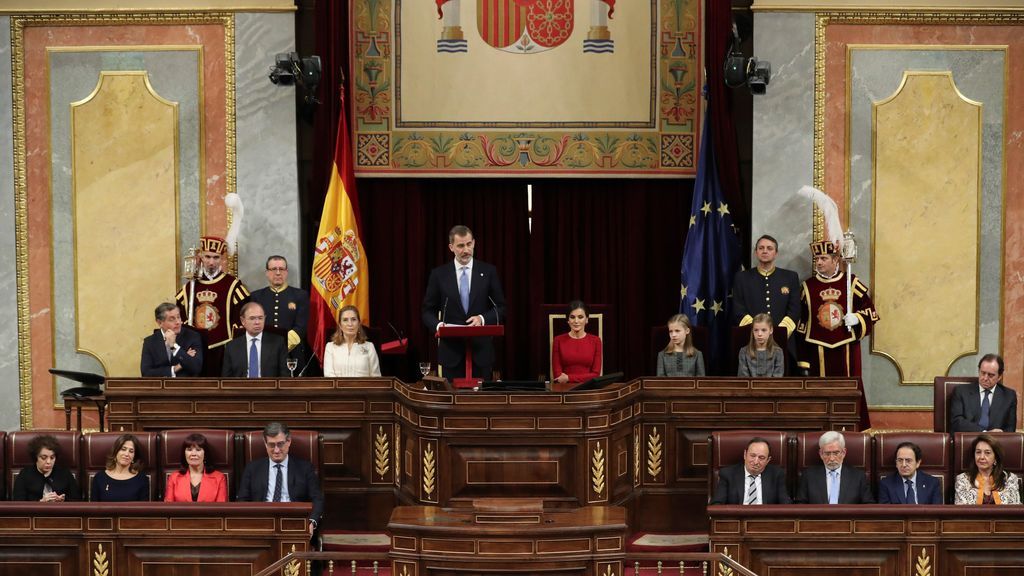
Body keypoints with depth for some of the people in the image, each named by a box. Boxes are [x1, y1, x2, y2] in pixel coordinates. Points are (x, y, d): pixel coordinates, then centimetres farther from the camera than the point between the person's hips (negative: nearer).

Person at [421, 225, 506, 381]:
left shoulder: (488, 271, 4)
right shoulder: (439, 274, 4)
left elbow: (501, 308, 6)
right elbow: (428, 311, 7)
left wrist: (483, 319, -12)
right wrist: (438, 325, -13)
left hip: (481, 349, 0)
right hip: (451, 350, 0)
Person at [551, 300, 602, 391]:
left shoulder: (595, 340, 7)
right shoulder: (558, 340, 5)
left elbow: (596, 374, 1)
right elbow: (557, 374, 0)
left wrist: (569, 378, -9)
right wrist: (585, 378, -13)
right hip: (565, 389, 0)